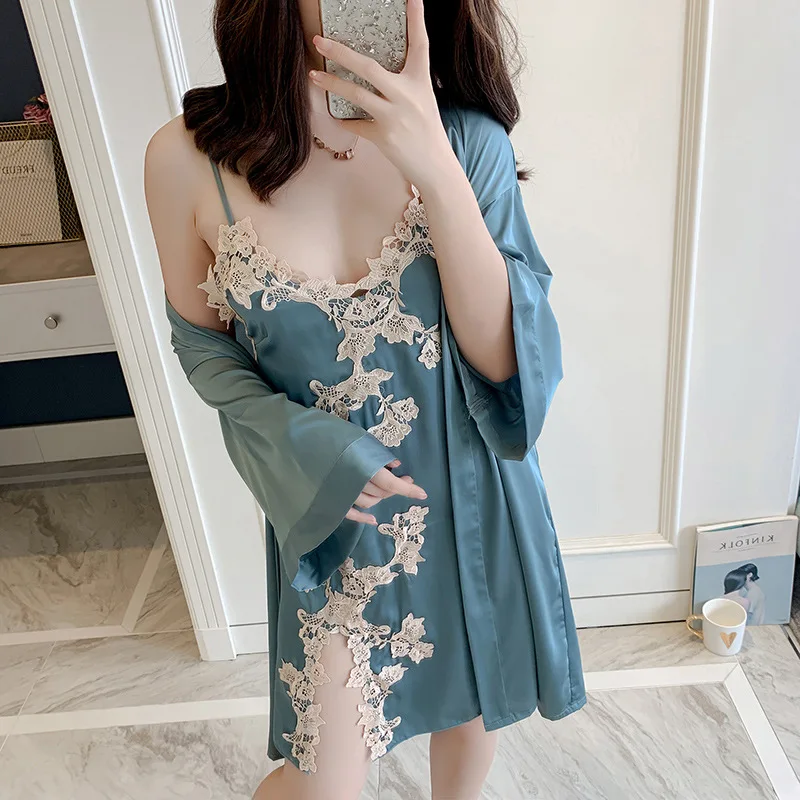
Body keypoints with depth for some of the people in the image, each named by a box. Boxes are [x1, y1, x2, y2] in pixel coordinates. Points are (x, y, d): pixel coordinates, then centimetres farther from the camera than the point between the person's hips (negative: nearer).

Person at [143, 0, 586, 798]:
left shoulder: (468, 139, -14)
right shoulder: (188, 158, -14)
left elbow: (505, 357, -19)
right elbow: (202, 339, 1)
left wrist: (437, 172, -32)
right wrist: (292, 444, -16)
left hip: (472, 499, 2)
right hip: (332, 509, -1)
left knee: (471, 705, 25)